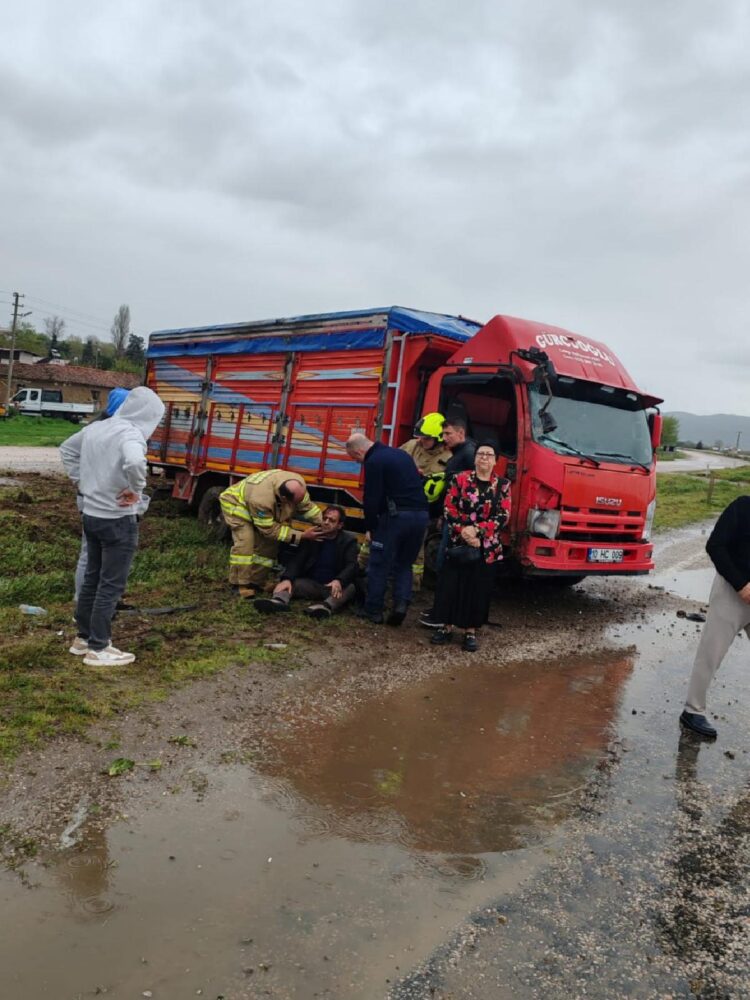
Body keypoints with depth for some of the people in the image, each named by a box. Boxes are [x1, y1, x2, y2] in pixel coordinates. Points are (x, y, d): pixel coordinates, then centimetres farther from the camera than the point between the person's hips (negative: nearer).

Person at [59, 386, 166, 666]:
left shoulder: (95, 428, 7)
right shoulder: (131, 433, -20)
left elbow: (67, 449, 21)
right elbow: (134, 462, -40)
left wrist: (81, 480, 18)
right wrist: (135, 489, -23)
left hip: (91, 514, 8)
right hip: (118, 520, -8)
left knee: (92, 577, 19)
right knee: (111, 585, 2)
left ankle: (83, 638, 31)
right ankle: (98, 649, 10)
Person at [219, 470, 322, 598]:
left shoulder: (297, 485, -30)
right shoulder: (261, 499, -46)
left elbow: (307, 506, -11)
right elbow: (269, 530, -33)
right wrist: (301, 535, -34)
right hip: (237, 503, -7)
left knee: (268, 544, -2)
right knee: (245, 543, -23)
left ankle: (256, 583, 8)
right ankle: (240, 585, -14)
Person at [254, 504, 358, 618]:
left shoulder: (349, 540, 2)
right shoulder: (311, 536, 7)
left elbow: (351, 565, -12)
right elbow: (297, 560, -5)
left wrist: (339, 581, -35)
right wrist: (287, 579, -26)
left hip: (333, 586, -2)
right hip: (311, 584, 3)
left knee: (350, 587, -33)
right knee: (290, 582, -21)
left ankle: (327, 605, -60)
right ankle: (279, 601, -53)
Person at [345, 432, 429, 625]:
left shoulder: (374, 462, -6)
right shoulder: (401, 453, 19)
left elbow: (372, 499, -10)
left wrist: (370, 527, 0)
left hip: (396, 515, -7)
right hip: (421, 514, 8)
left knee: (379, 564, 5)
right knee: (404, 564, 17)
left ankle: (373, 611, 11)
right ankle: (402, 602, 1)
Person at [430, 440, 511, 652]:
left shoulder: (503, 486, 3)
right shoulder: (459, 479, 1)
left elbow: (503, 517, -5)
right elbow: (450, 510, -4)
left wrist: (477, 530, -16)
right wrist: (464, 533, -15)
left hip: (487, 548, 1)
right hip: (458, 544, 0)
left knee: (478, 588, 5)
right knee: (451, 584, 2)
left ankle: (470, 632, 16)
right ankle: (447, 627, 16)